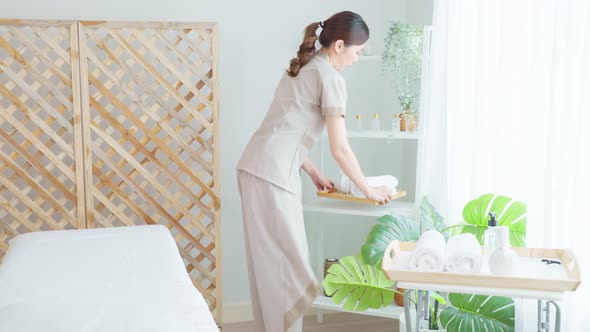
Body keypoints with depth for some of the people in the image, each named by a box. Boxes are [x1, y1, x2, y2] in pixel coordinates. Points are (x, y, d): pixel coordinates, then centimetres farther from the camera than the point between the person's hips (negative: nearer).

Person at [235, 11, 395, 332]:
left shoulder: (302, 67, 19)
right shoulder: (330, 77, -8)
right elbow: (340, 149, -10)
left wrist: (315, 174, 25)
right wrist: (369, 190, 3)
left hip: (254, 166, 9)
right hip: (273, 173, -9)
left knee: (269, 260, 14)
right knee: (287, 261, 0)